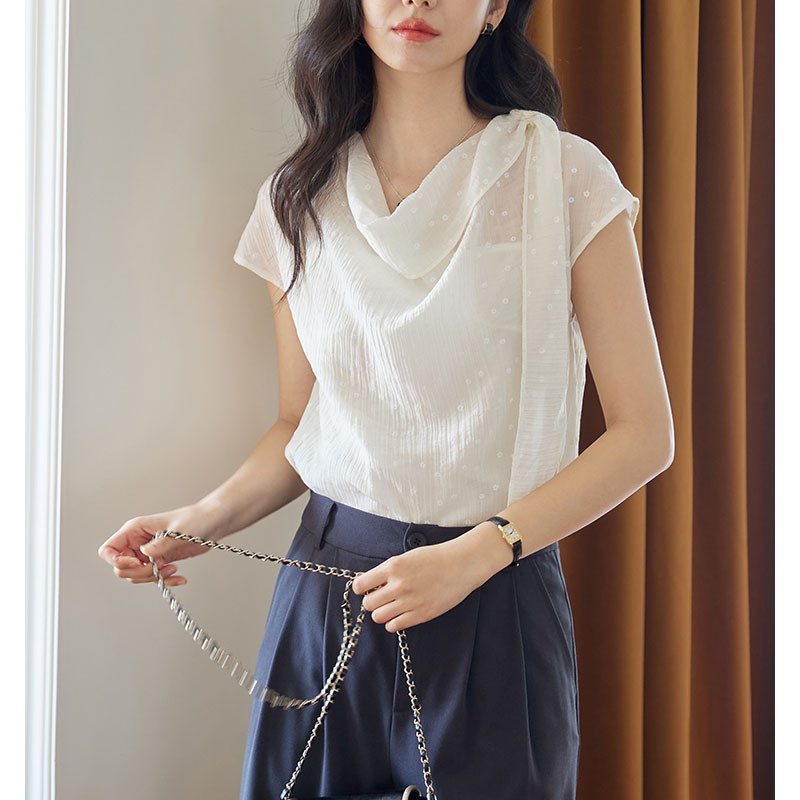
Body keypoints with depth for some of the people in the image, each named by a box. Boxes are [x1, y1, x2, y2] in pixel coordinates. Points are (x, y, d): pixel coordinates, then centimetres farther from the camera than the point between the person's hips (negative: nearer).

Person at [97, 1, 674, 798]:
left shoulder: (562, 178, -7)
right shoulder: (299, 198, 5)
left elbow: (644, 433, -7)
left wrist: (479, 551, -17)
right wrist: (204, 519, -5)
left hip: (496, 594, -3)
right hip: (325, 585, 3)